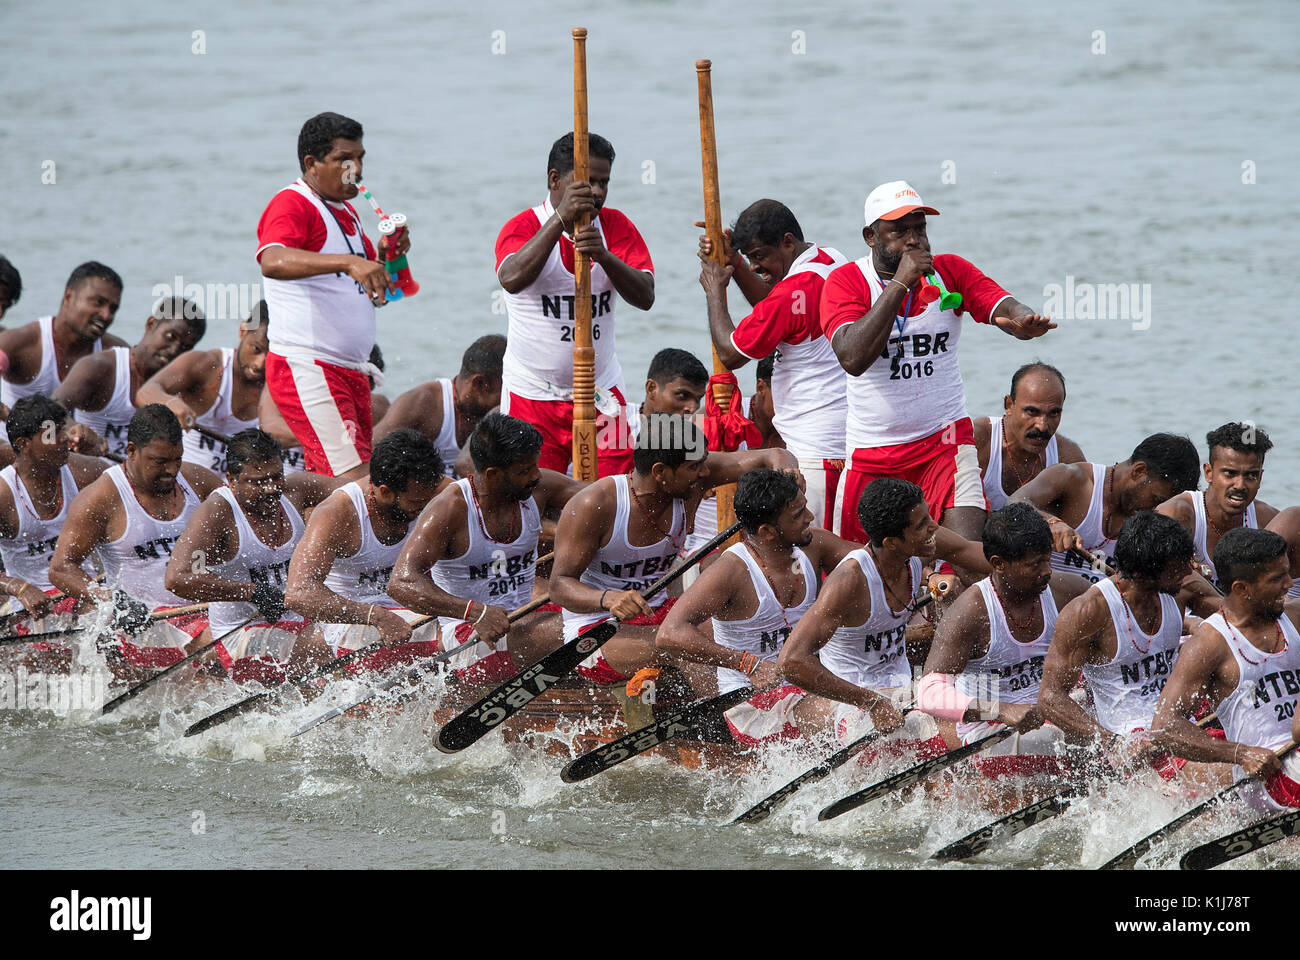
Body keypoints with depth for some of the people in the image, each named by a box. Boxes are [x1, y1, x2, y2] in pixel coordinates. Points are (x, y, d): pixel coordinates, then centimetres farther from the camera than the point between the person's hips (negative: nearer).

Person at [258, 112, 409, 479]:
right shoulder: (291, 205, -9)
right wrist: (349, 261, -41)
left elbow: (364, 281, 30)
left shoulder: (346, 211, 20)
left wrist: (388, 254, 8)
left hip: (350, 371, 9)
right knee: (354, 479, -21)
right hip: (306, 368, -9)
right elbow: (273, 262, -30)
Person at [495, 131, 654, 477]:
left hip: (601, 394, 3)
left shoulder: (616, 227, 4)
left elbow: (645, 297, -8)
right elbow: (512, 279, -26)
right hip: (533, 394, -3)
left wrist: (604, 256, -26)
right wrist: (561, 219, -32)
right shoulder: (523, 227, -5)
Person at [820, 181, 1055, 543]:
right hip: (870, 454, 0)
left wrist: (1025, 322, -40)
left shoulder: (950, 271, 1)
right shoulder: (845, 281, -6)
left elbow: (1004, 309, -15)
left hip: (943, 441, 0)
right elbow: (853, 358, -23)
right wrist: (900, 282, -24)